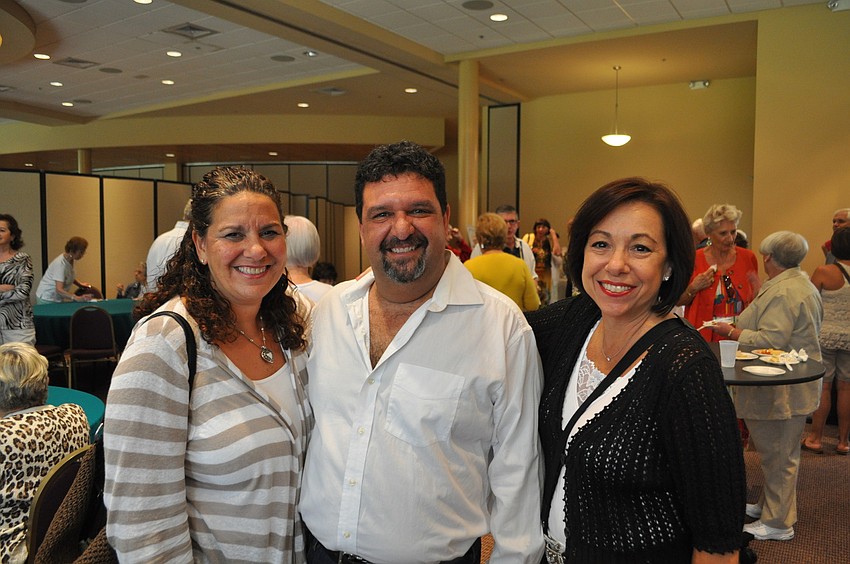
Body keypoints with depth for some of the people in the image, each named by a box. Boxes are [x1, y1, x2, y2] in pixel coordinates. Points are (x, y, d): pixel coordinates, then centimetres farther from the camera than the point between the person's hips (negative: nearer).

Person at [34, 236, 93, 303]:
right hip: (48, 299, -7)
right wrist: (77, 298, -44)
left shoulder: (71, 260, -3)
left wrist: (79, 284, 2)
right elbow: (59, 289, -34)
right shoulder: (60, 264, -27)